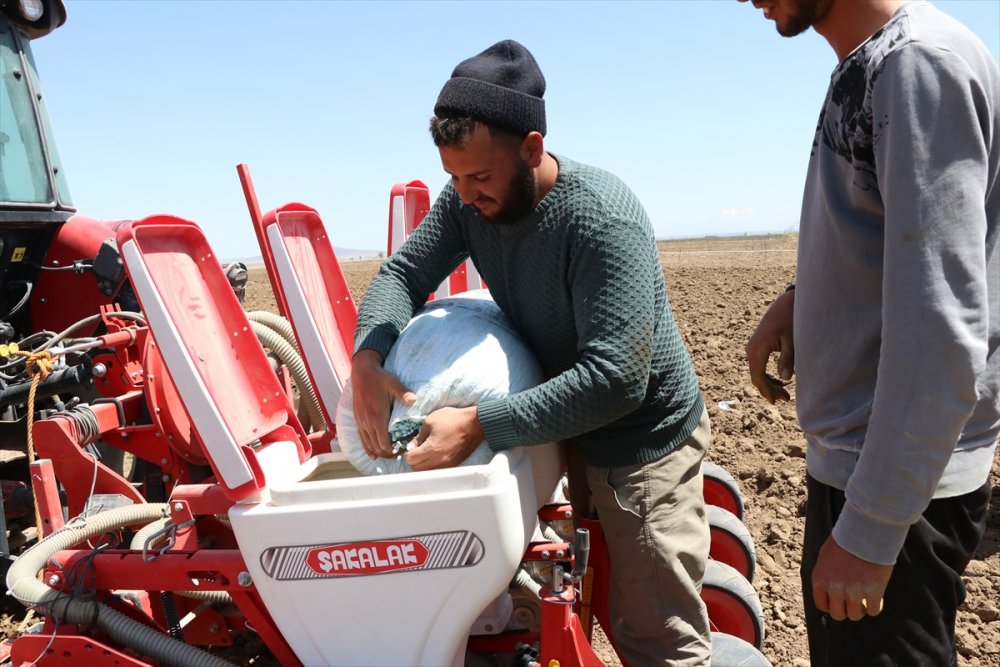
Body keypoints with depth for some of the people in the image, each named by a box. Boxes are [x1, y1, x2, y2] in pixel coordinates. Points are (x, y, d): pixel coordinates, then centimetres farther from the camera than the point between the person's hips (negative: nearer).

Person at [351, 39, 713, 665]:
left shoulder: (603, 219, -30)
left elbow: (615, 380, -34)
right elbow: (402, 273, -4)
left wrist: (478, 425, -36)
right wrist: (367, 358, -25)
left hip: (644, 439, -6)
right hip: (560, 425, 6)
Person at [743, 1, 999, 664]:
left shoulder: (922, 62, -19)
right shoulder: (869, 68, 9)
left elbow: (943, 328, -25)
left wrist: (870, 529, -23)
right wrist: (800, 298, 4)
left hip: (901, 479, -9)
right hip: (851, 455, 9)